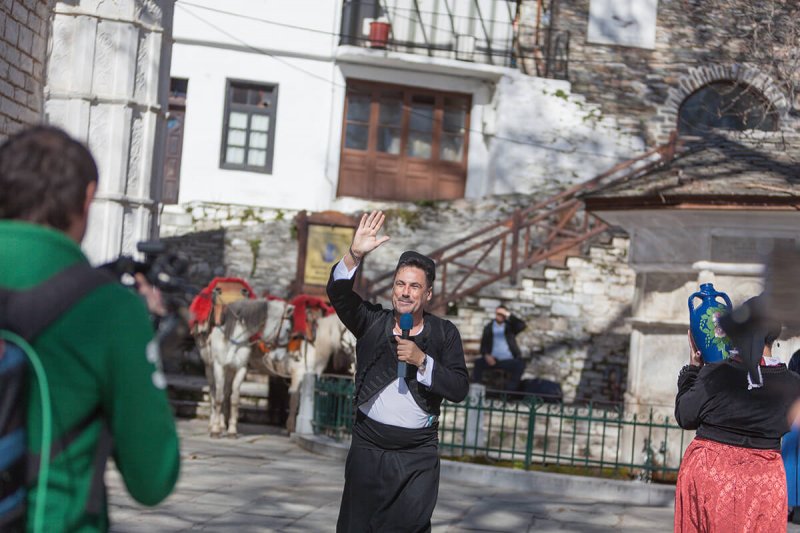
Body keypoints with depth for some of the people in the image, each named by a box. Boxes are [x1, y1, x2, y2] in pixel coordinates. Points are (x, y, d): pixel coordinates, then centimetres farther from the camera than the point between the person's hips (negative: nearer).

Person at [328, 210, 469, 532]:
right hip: (368, 448, 1)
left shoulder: (445, 333, 2)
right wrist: (355, 255, -27)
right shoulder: (372, 322, 4)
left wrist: (422, 361, -18)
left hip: (418, 456, -1)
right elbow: (338, 293, -12)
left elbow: (459, 389, -6)